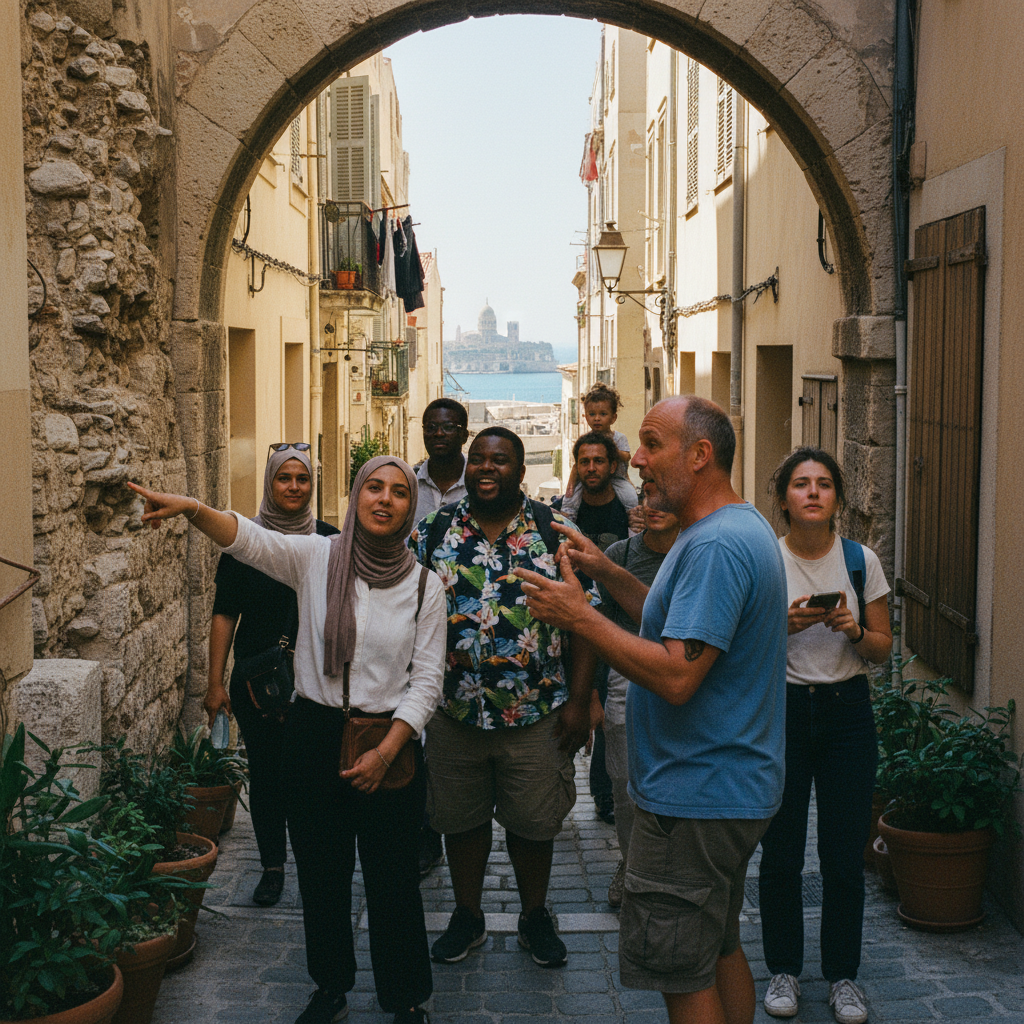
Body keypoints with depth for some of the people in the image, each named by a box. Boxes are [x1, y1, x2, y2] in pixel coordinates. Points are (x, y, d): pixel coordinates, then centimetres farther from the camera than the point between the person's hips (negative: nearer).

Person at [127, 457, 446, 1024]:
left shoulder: (425, 585, -3)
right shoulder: (316, 557, -5)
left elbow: (426, 680, -2)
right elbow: (248, 539, -23)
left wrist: (386, 752, -12)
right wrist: (192, 509, -43)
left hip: (390, 743, -1)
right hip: (313, 737, 1)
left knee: (393, 876, 7)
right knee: (321, 871, 14)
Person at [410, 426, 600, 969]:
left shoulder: (557, 532, -4)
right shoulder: (434, 530, 0)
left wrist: (579, 700, -7)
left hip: (536, 715, -1)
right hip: (453, 712, 2)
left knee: (533, 823, 11)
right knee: (460, 819, 14)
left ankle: (535, 916, 32)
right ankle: (467, 915, 33)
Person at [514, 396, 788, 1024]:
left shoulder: (717, 545, -24)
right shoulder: (738, 528, 11)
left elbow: (676, 675, -30)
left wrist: (579, 616, -22)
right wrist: (607, 572, 13)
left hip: (695, 801, -11)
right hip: (733, 790, 11)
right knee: (720, 949, 23)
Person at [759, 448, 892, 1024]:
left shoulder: (862, 560, 1)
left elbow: (883, 648, 6)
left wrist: (853, 631, -15)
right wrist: (786, 625, -18)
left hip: (847, 711, 1)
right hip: (780, 711, -1)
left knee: (846, 855, 4)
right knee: (781, 853, 6)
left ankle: (843, 975, 21)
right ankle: (784, 969, 23)